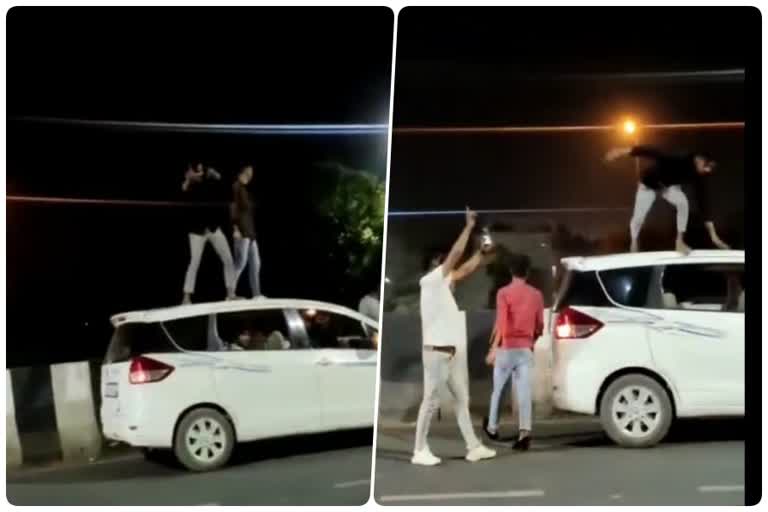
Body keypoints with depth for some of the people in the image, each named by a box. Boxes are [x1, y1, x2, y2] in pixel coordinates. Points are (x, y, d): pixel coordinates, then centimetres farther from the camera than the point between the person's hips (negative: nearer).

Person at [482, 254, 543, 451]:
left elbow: (501, 324, -16)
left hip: (507, 348, -3)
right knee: (524, 392, -3)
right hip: (526, 349, 3)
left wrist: (493, 348, -14)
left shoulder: (504, 293, -8)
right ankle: (525, 432, -16)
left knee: (498, 389, 15)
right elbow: (539, 326, 13)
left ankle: (492, 427, 29)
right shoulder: (536, 295, 6)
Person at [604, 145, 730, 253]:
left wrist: (713, 234, -23)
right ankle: (634, 245, 26)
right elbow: (654, 153, -45)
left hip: (669, 186, 3)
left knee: (683, 202, -26)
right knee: (638, 217, -5)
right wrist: (624, 151, -51)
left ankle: (679, 241, -13)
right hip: (649, 183, -3)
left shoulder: (699, 177, -24)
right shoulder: (679, 162, -41)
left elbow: (703, 202, -22)